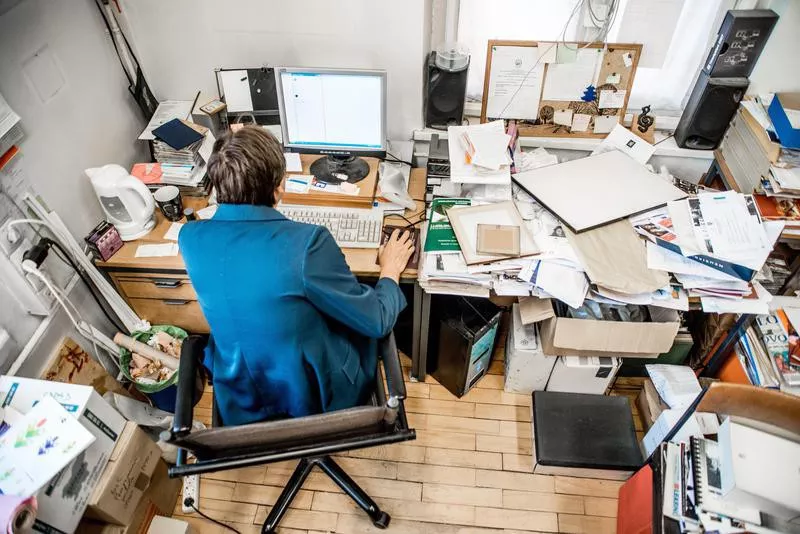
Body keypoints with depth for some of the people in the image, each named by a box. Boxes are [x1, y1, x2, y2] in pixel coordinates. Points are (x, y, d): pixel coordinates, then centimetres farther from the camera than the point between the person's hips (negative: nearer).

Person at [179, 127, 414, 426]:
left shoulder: (190, 238, -15)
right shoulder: (307, 242, -31)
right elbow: (377, 322, -19)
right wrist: (391, 270, 0)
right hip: (319, 397, -5)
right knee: (363, 319, 24)